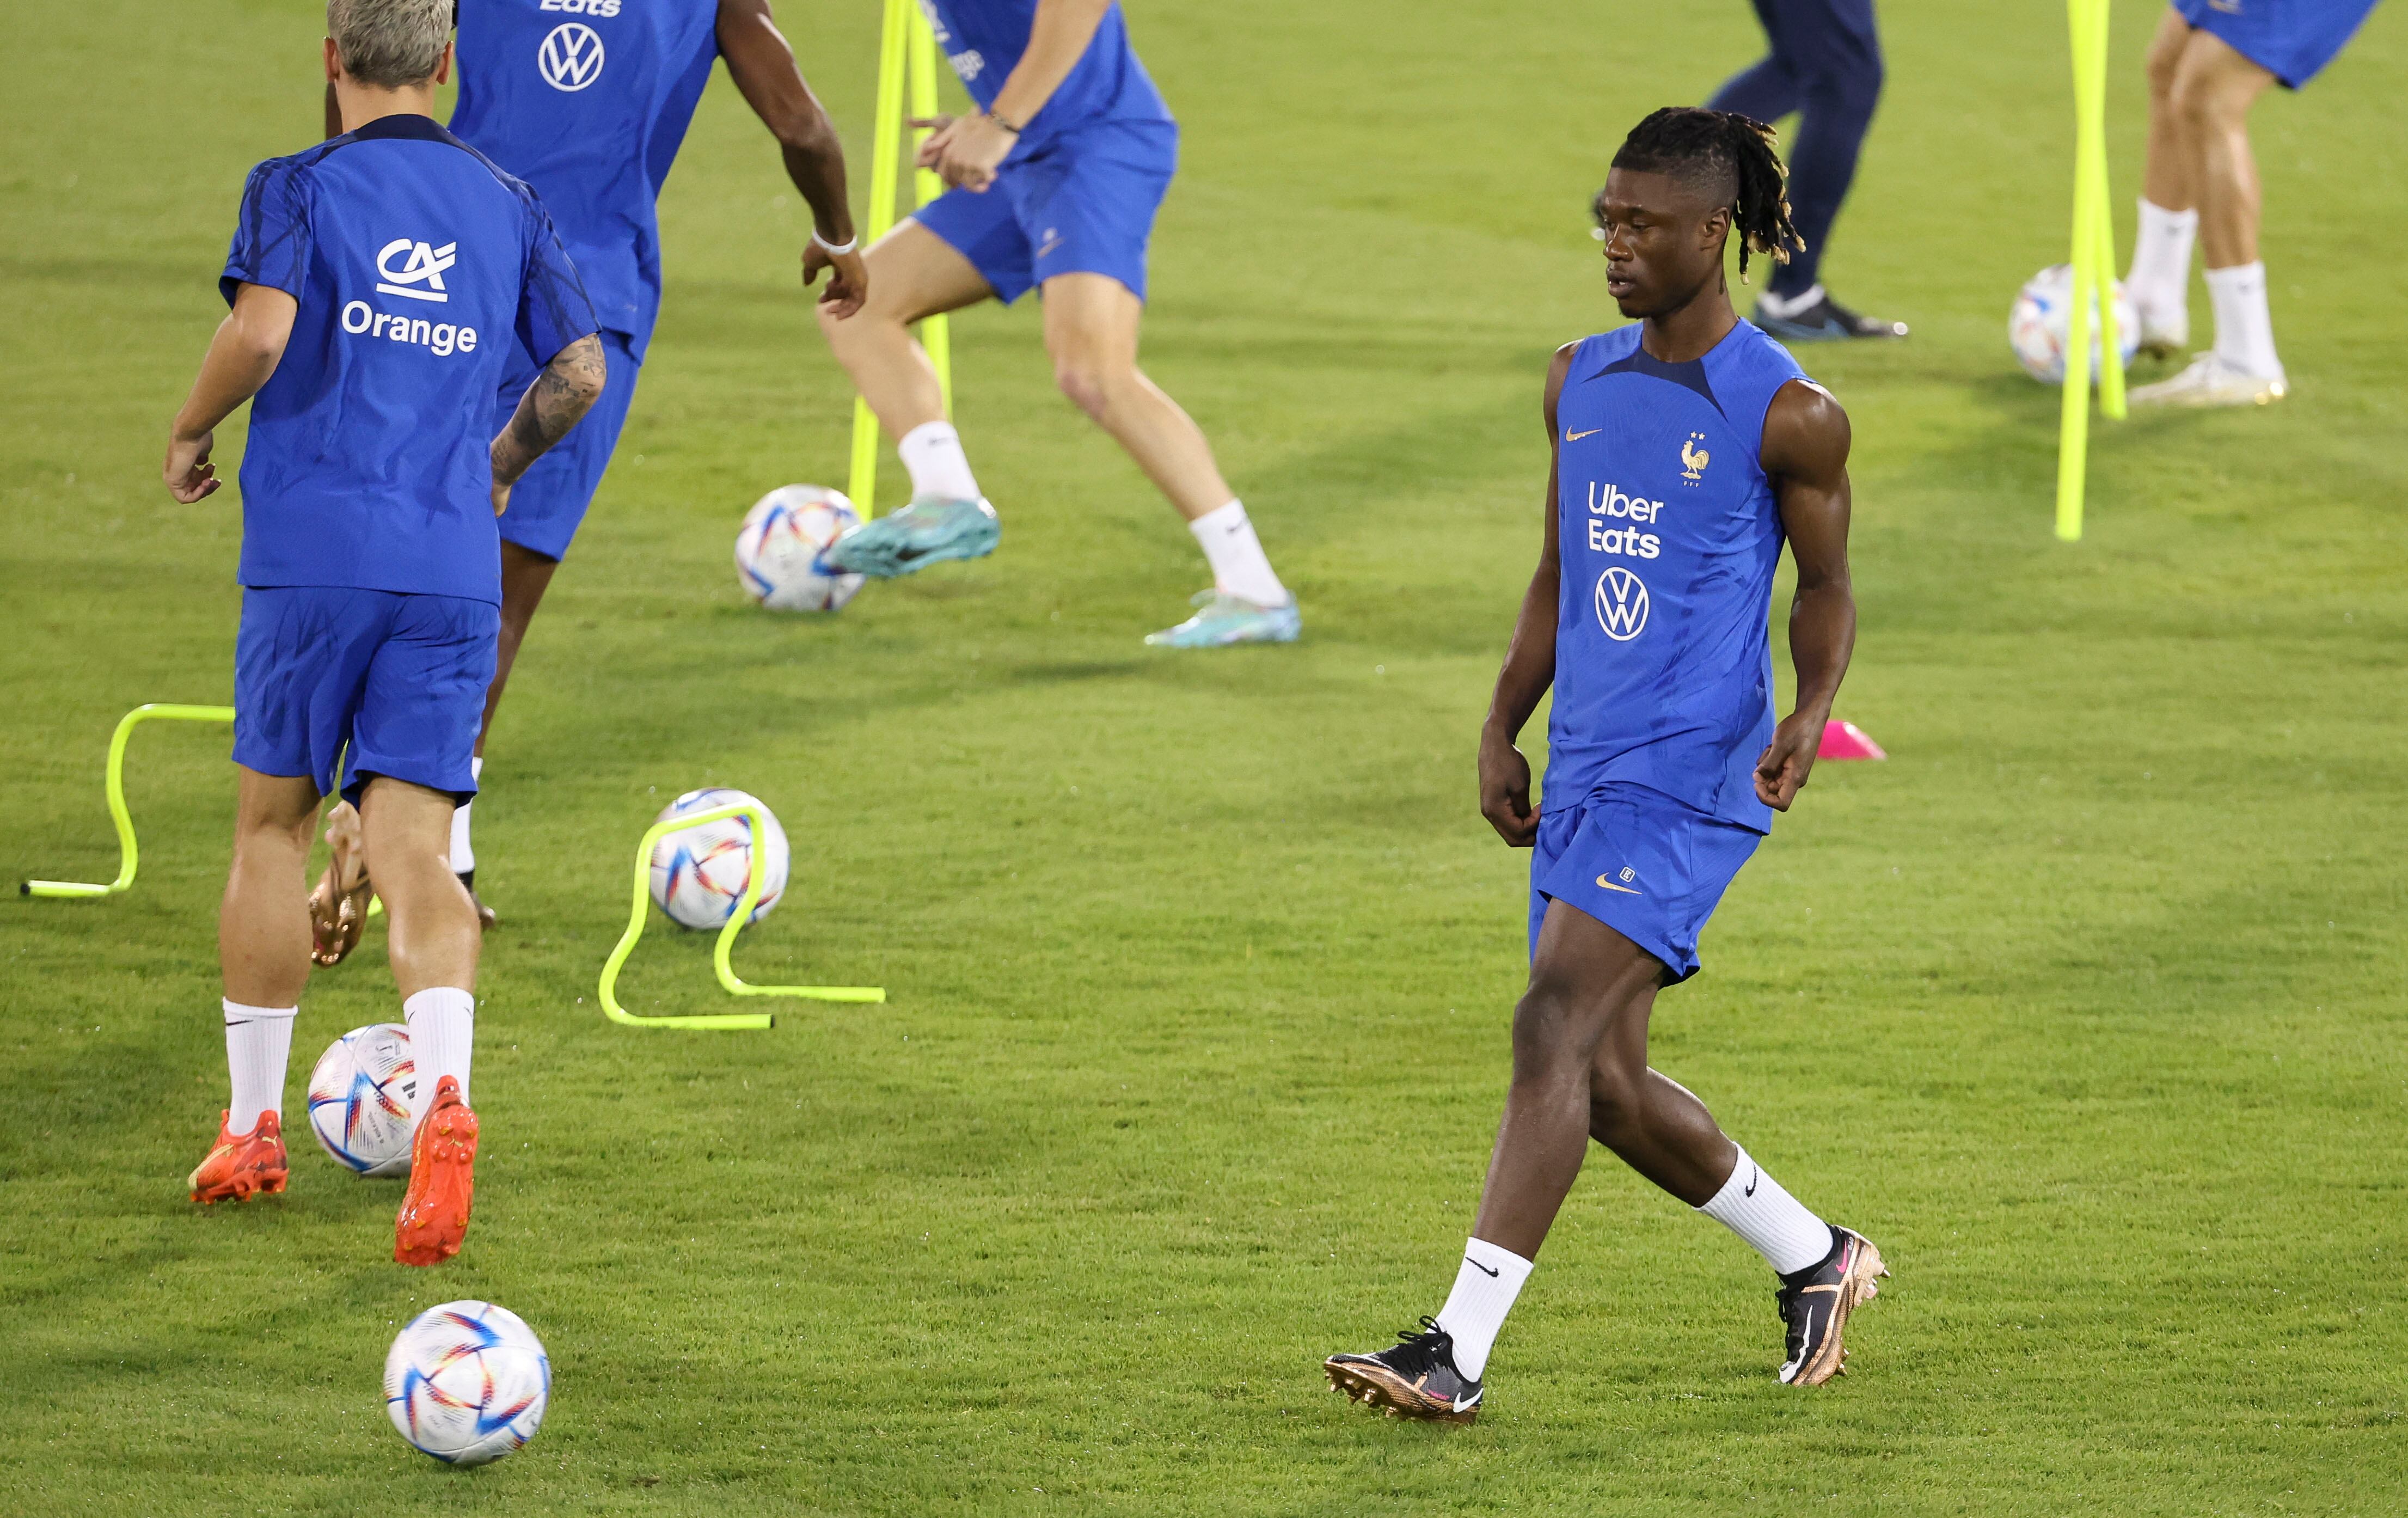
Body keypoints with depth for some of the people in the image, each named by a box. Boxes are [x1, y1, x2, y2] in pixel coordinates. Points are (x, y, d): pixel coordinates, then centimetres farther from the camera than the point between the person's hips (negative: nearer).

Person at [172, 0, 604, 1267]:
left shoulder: (299, 190, -1)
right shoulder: (505, 208, 11)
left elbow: (262, 332, -17)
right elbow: (580, 370, 11)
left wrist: (188, 435, 0)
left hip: (313, 556, -2)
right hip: (453, 570, 2)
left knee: (271, 824, 15)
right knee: (413, 851, -3)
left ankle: (251, 1127, 21)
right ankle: (444, 1095, -30)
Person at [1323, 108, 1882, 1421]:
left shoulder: (1787, 414, -7)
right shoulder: (1580, 382, 12)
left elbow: (1826, 585, 2)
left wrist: (1808, 717, -15)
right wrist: (1501, 732, 14)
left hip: (1688, 782, -8)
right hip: (1583, 773, 8)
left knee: (1554, 1032, -18)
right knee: (1606, 1085, 9)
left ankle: (1458, 1351, -23)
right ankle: (1813, 1257, 32)